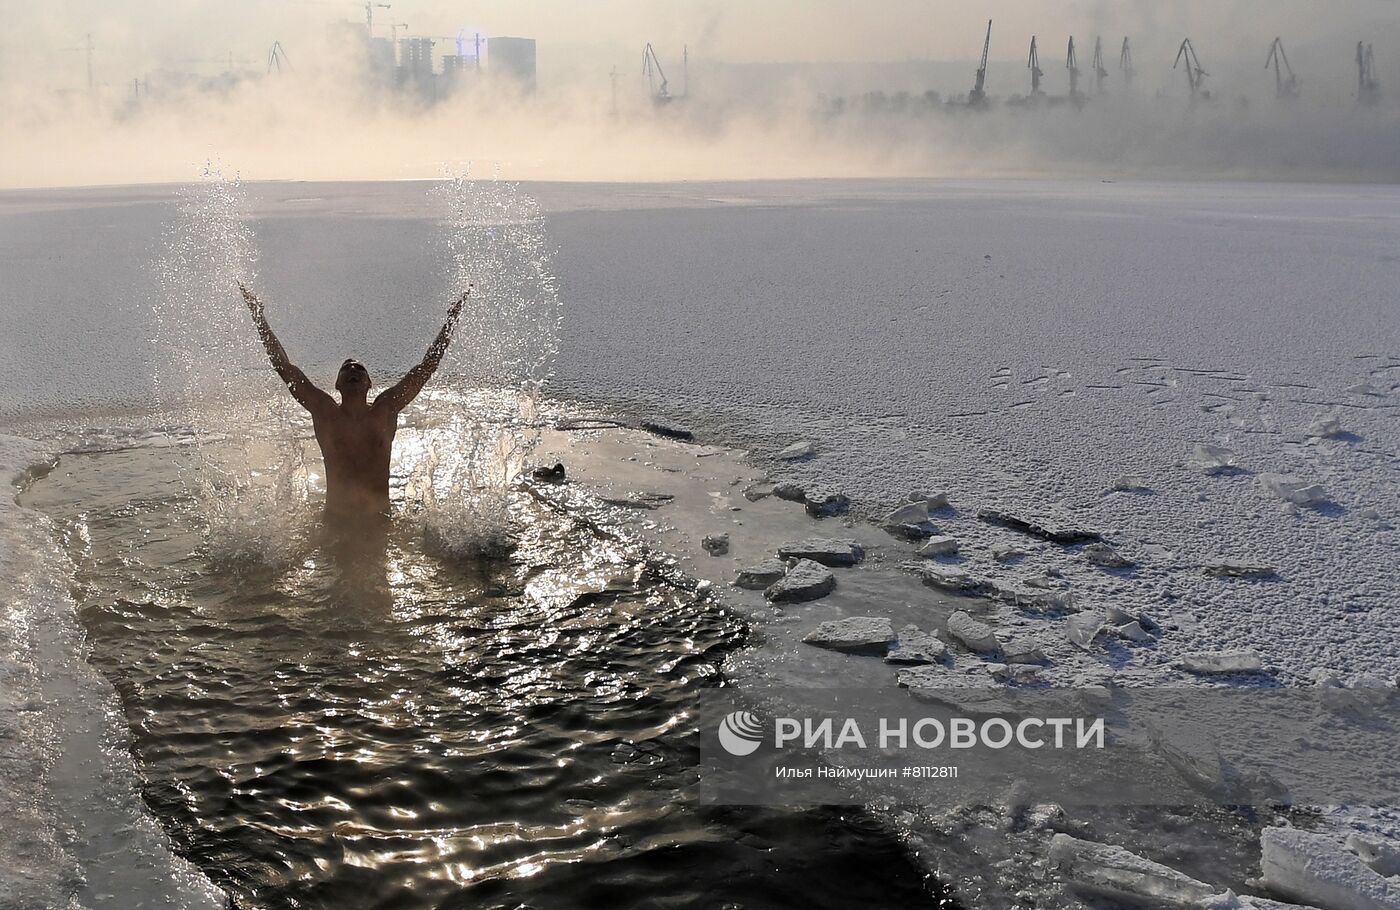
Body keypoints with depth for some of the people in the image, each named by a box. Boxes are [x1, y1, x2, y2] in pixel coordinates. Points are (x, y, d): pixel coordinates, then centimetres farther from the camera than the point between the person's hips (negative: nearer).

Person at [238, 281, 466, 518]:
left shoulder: (386, 409, 5)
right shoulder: (325, 411, 4)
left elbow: (428, 367, 7)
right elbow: (283, 366, 4)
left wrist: (450, 321, 9)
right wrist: (259, 318, 4)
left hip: (379, 519, 0)